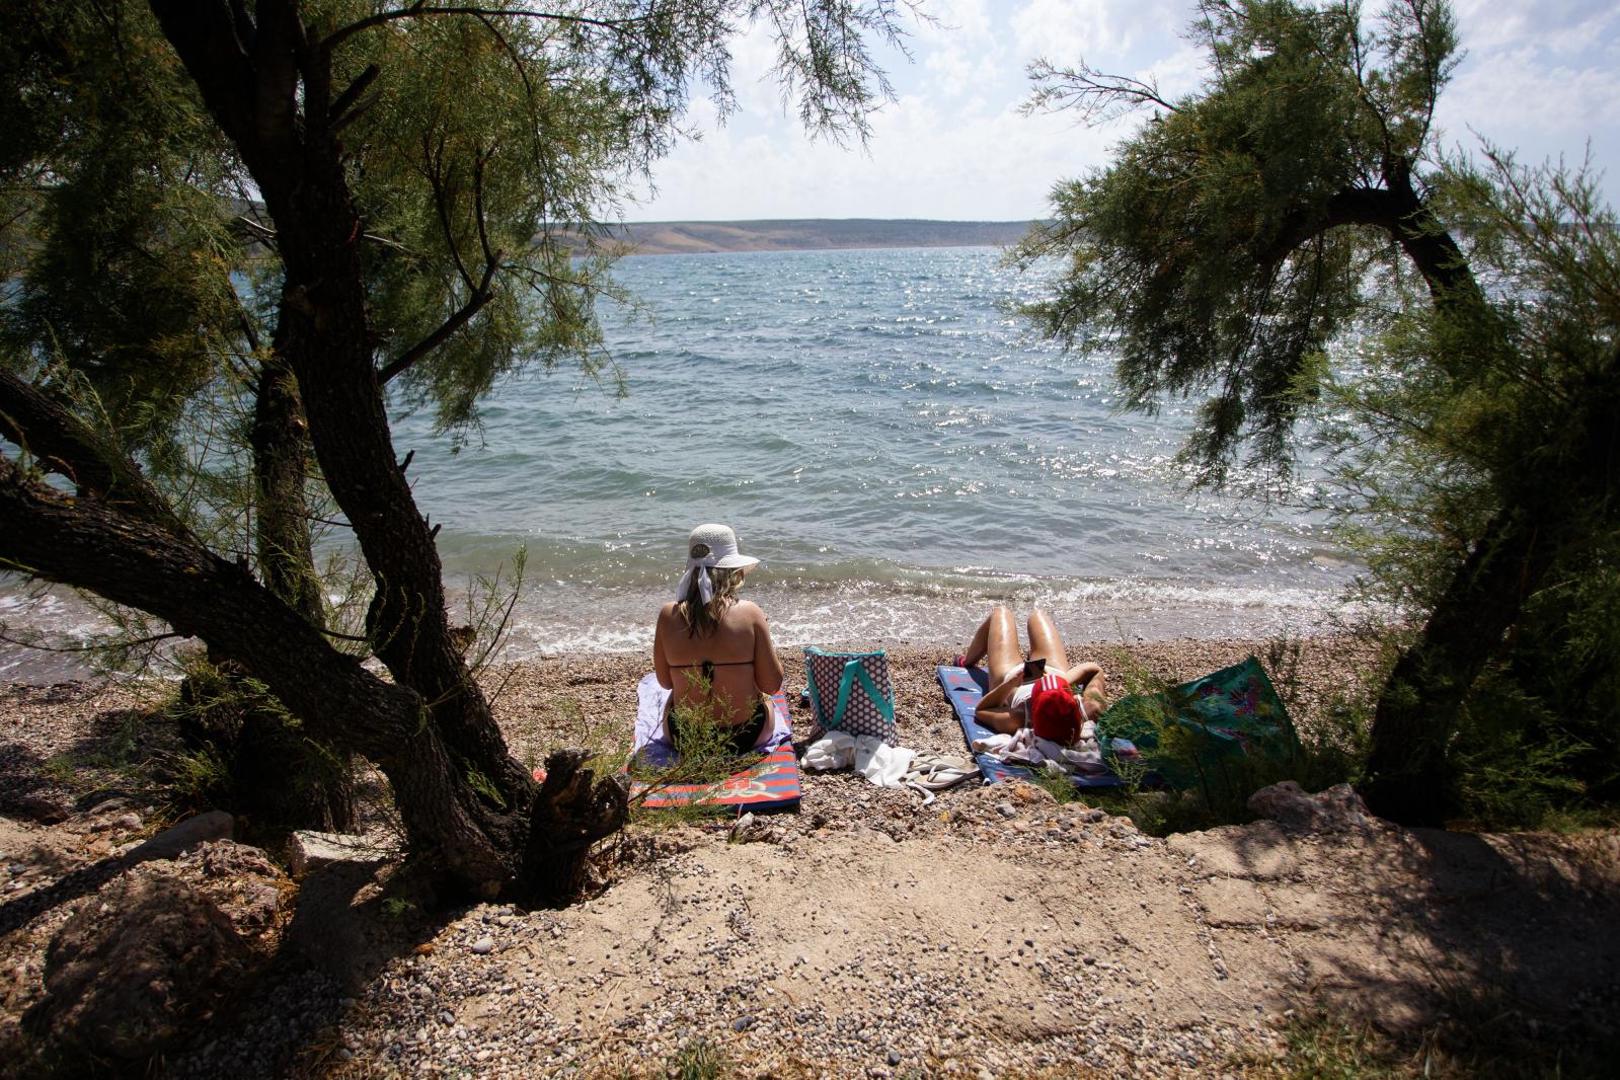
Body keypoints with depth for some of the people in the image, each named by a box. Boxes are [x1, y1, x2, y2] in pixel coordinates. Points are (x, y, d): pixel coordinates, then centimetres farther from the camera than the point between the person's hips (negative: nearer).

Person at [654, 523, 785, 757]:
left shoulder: (668, 615, -11)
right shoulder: (749, 613, -17)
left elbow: (665, 682, 2)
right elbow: (771, 685, -10)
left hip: (683, 738, 2)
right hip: (746, 736, -2)